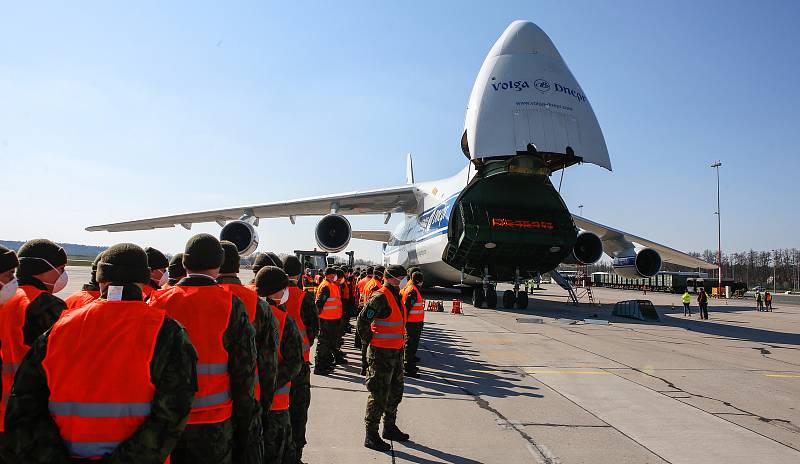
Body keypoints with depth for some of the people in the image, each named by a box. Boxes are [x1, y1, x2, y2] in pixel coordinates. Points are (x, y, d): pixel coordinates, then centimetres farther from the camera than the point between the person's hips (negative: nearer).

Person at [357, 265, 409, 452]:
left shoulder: (396, 296, 13)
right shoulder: (380, 297, -18)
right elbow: (363, 320, -25)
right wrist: (369, 340, -14)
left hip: (396, 352, 10)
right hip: (381, 353, -10)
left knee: (395, 392, 20)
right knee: (379, 395, -1)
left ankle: (390, 427, 37)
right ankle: (371, 435, 11)